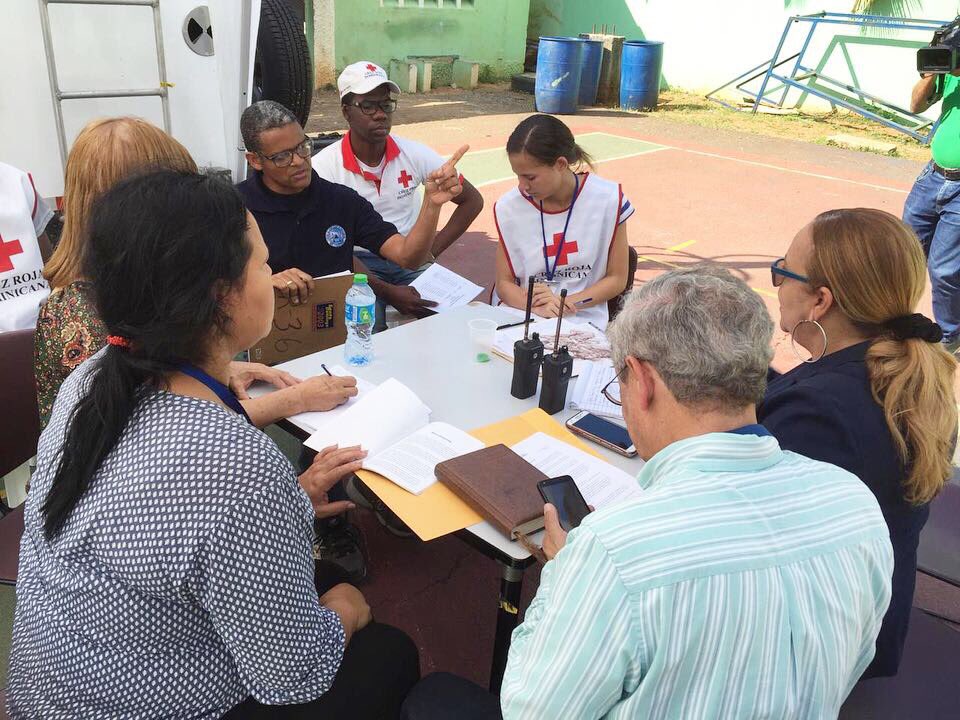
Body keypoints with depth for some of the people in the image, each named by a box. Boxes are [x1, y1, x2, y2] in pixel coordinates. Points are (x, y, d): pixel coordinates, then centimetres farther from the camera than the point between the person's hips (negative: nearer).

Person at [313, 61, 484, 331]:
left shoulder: (414, 154, -2)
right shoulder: (324, 167, -10)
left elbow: (472, 200, 8)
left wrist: (431, 250, -4)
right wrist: (387, 292, -21)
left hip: (410, 260, 3)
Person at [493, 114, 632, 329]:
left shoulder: (608, 200, -6)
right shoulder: (509, 207, -1)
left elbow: (617, 279, 2)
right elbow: (504, 283, 5)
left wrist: (564, 303, -11)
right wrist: (536, 306, -16)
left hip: (583, 321, -1)